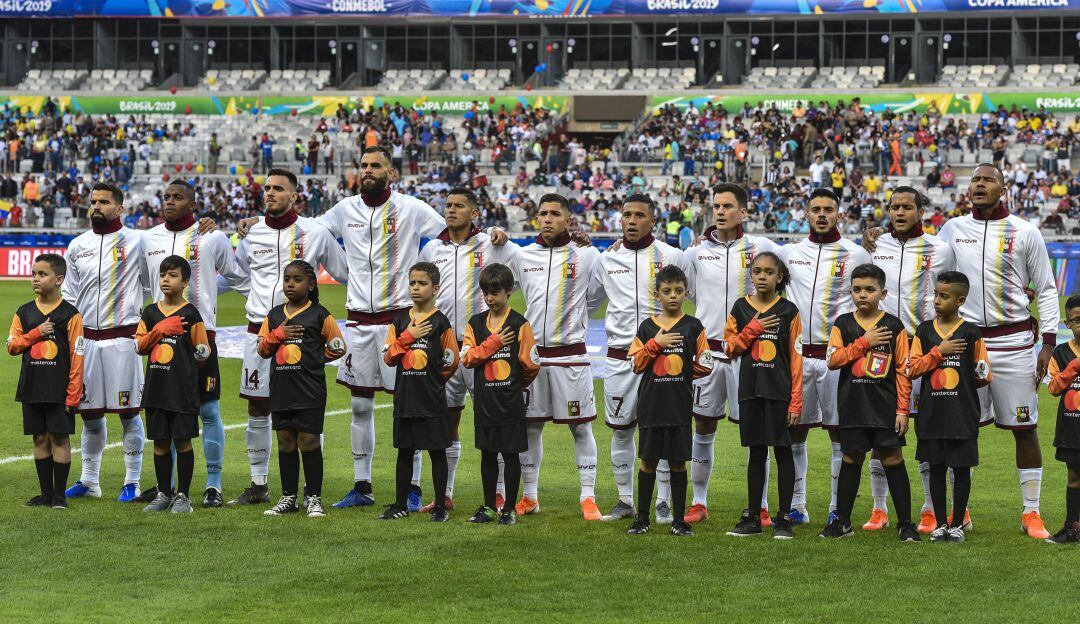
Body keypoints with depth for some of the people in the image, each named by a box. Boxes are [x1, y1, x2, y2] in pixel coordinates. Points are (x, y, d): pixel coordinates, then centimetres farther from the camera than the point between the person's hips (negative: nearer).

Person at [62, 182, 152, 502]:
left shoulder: (136, 241, -2)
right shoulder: (78, 246, 12)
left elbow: (152, 287, 3)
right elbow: (69, 295, 16)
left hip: (122, 337, -4)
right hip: (86, 337, 4)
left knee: (128, 412, -2)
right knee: (89, 412, 9)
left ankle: (132, 482, 5)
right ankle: (89, 481, 18)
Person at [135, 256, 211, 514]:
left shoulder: (190, 314, -3)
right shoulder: (150, 312, 9)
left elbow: (203, 350, 4)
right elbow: (140, 345, 4)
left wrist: (201, 354, -12)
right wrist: (159, 330, -7)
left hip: (183, 389, -4)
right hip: (156, 388, 4)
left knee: (182, 440, 1)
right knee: (160, 442, 9)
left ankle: (183, 496, 9)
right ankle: (164, 494, 18)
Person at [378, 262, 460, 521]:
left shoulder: (440, 322, -5)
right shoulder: (400, 321, 7)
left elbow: (450, 363, 0)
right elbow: (389, 357, 2)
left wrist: (432, 380, 8)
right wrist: (408, 336, -9)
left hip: (432, 400, -4)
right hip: (404, 398, 4)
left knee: (437, 451, 2)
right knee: (404, 451, 11)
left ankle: (440, 507, 8)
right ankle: (401, 505, 19)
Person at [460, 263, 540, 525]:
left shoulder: (519, 324, -7)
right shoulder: (476, 323, 5)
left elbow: (530, 365, -4)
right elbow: (467, 357, -6)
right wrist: (494, 343, -13)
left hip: (510, 402, -4)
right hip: (484, 402, 4)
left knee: (511, 454, 3)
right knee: (488, 454, 11)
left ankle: (509, 509, 11)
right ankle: (489, 506, 21)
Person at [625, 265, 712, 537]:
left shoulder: (693, 327, 2)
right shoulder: (647, 327, 5)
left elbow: (705, 365, 2)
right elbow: (637, 364, 1)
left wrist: (682, 373, -1)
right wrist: (655, 344, -9)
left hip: (680, 405, -1)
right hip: (651, 404, 1)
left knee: (678, 462, 4)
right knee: (648, 461, 5)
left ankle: (679, 520, 11)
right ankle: (642, 518, 14)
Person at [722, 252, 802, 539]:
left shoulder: (788, 310, -1)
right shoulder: (741, 308, 7)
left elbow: (796, 357, -3)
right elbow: (730, 346, 7)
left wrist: (796, 400, -8)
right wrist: (753, 328, -10)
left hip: (780, 391, -2)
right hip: (751, 391, 3)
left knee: (783, 452, 0)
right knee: (756, 453, 9)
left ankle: (784, 520, 5)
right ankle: (752, 518, 14)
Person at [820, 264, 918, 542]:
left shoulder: (893, 326, 0)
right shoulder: (843, 324, 5)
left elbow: (903, 370, 0)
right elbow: (833, 360, -8)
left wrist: (902, 410, -4)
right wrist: (864, 342, -13)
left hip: (885, 407, -2)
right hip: (852, 405, 2)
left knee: (893, 460, -1)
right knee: (851, 460, 9)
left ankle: (905, 523, 5)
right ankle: (842, 522, 17)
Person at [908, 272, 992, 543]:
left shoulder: (971, 333, -1)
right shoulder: (925, 330, 6)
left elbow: (983, 375, 5)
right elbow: (912, 368, -2)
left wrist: (981, 376, -11)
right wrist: (938, 351, -9)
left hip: (962, 415, -2)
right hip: (932, 414, 2)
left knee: (961, 469, 3)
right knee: (936, 467, 8)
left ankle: (957, 524, 13)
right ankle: (940, 523, 17)